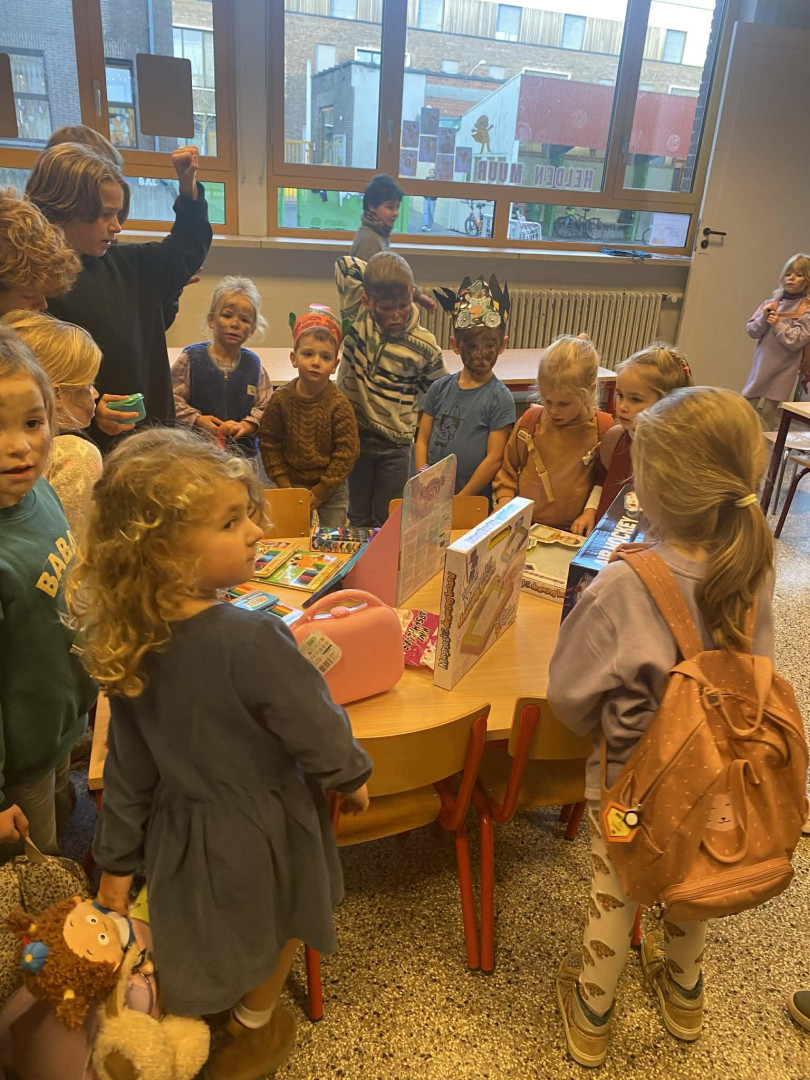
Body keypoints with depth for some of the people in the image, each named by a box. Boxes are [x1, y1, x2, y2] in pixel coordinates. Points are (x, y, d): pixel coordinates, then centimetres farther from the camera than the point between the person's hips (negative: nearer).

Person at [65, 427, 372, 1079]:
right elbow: (319, 733, -23)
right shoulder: (253, 641, -35)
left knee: (202, 938, 29)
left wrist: (118, 861, 7)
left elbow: (129, 769, -5)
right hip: (259, 832, -3)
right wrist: (351, 777, -1)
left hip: (180, 830, 4)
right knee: (267, 935, 26)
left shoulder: (128, 647, -14)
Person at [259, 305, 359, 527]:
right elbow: (269, 442, -1)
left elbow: (347, 450, -12)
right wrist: (284, 486, -6)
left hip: (331, 489, -1)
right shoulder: (281, 399, -8)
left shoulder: (339, 404, -14)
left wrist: (321, 491, -12)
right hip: (291, 484, 1)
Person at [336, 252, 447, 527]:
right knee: (359, 516, 14)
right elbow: (344, 263, 1)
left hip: (395, 444, -1)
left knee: (388, 521, 6)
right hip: (354, 433, 1)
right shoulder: (356, 315, -8)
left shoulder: (423, 345, -9)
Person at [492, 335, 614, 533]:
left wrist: (592, 510, -5)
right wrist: (504, 502, 1)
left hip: (573, 532, -3)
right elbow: (508, 470, 14)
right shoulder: (530, 420, 3)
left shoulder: (603, 428, -3)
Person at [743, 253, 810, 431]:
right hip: (760, 367, 5)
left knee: (768, 413, -7)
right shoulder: (772, 303, 8)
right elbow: (751, 331, 4)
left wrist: (777, 323, -14)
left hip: (782, 371, -5)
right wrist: (763, 318, -13)